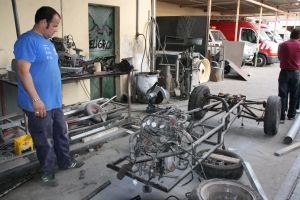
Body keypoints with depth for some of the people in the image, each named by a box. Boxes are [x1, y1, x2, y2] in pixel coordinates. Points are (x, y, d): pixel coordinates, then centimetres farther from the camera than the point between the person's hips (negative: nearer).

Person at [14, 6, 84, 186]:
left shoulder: (48, 42, 14)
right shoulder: (27, 41, -16)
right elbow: (23, 71, -22)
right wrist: (36, 99, -24)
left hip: (55, 101, 9)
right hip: (39, 104, -9)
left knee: (62, 134, 20)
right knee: (45, 142, 6)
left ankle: (65, 162, 38)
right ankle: (47, 172, 24)